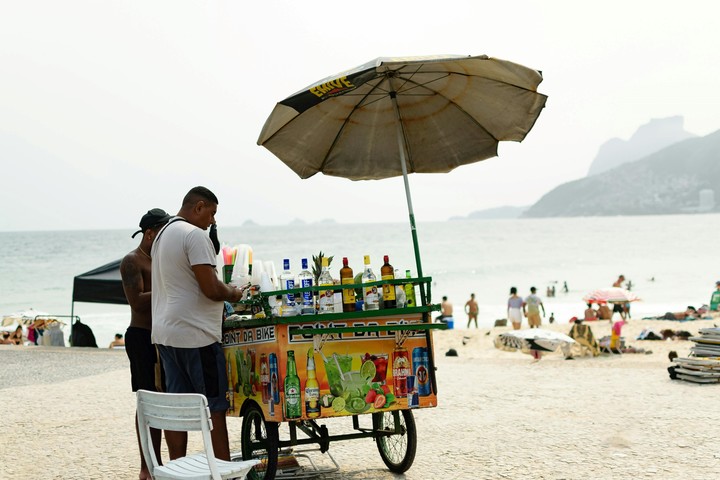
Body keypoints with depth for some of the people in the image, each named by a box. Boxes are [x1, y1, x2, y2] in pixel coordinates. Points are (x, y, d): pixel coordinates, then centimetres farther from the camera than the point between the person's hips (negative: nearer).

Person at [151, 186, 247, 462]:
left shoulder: (163, 235, 17)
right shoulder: (195, 235, -14)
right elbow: (211, 289, -20)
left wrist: (223, 294, 20)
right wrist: (232, 294, 0)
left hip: (165, 334, 9)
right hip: (195, 335, -9)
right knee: (214, 407, -3)